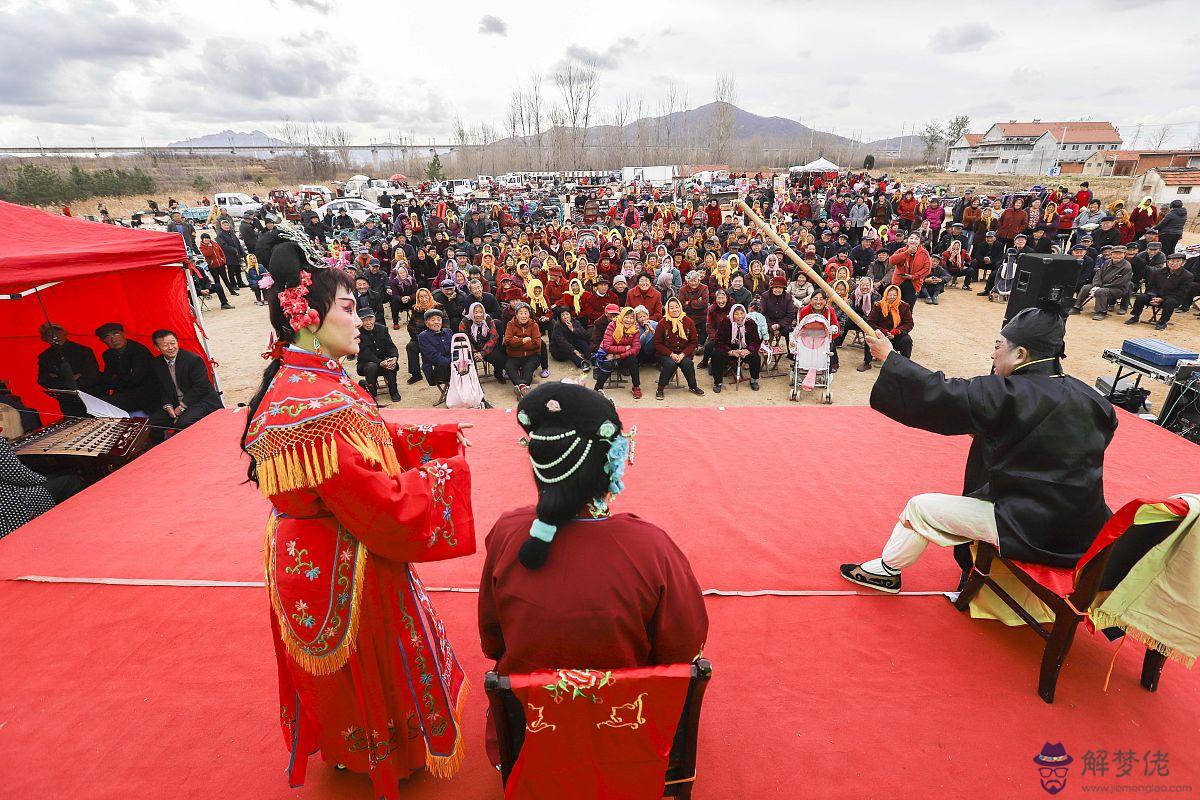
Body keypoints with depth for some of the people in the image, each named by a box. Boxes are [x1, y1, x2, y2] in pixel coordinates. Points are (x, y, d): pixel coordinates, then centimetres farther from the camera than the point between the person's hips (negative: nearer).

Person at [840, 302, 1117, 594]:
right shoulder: (1087, 396, -1)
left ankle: (887, 570, 21)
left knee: (921, 508, 2)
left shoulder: (1010, 395, -22)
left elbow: (940, 394, -19)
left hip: (1034, 531, -8)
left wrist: (888, 357, -7)